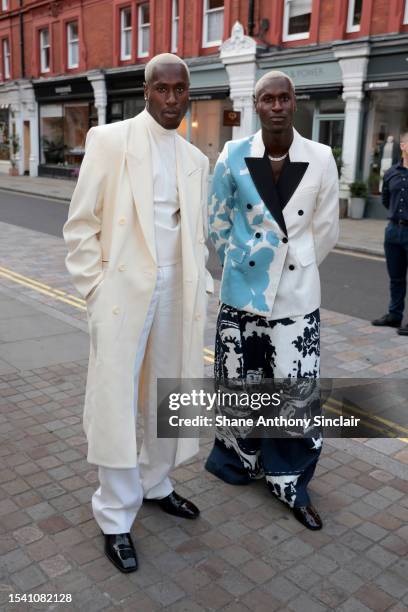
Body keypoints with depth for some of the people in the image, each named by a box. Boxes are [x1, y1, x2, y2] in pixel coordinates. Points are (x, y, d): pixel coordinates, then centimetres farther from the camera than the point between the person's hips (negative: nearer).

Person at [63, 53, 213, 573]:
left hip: (176, 292, 5)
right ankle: (115, 519, 16)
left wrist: (198, 286, 7)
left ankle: (155, 484, 37)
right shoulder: (108, 140, -3)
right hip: (123, 290, -5)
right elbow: (81, 224, -4)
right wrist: (95, 288, -10)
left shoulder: (195, 159, 11)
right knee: (117, 403, 1)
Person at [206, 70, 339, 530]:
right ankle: (240, 460, 36)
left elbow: (326, 229, 5)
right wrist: (239, 265, 12)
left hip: (296, 294, 0)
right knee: (240, 383, 12)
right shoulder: (234, 157, -4)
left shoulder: (321, 158, -5)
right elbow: (216, 223, 7)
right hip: (242, 291, 1)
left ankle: (289, 481, 21)